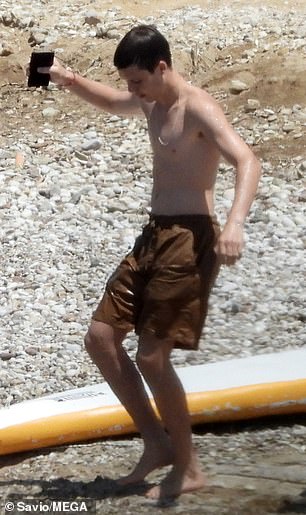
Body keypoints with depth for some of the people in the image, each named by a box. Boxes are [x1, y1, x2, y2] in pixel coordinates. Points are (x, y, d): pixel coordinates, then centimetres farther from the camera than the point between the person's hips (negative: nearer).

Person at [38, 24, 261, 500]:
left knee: (152, 357, -9)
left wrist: (234, 224, -48)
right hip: (153, 236, 9)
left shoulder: (198, 108, -15)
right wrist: (68, 80, 15)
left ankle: (189, 469, 8)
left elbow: (247, 161, -30)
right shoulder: (151, 104, 12)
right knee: (101, 338, 7)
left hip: (189, 239, -9)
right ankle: (158, 443, 16)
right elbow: (112, 102, 35)